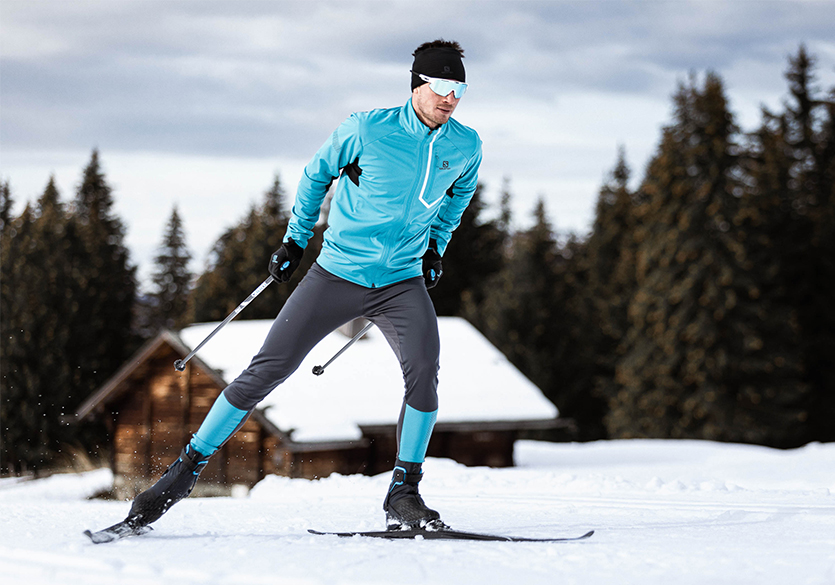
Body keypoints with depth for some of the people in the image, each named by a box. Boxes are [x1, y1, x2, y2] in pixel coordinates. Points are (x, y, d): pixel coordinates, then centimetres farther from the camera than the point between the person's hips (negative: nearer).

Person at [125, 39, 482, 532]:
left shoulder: (466, 146, -2)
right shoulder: (367, 130, -13)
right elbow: (318, 174, 6)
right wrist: (296, 239, 9)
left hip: (402, 283, 2)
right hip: (337, 274, -2)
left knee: (424, 370, -24)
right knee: (267, 371, -7)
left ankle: (404, 495, -11)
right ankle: (188, 469, 4)